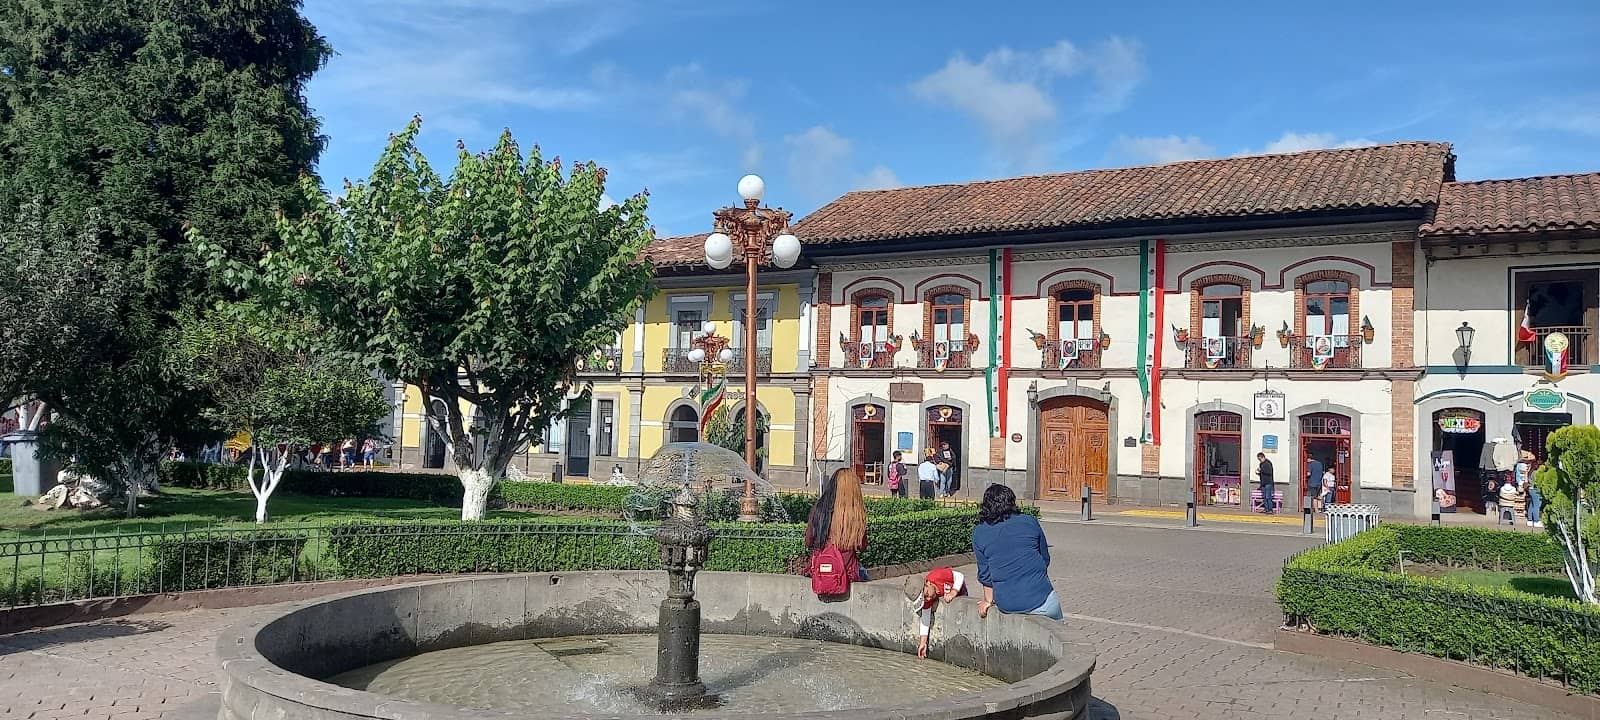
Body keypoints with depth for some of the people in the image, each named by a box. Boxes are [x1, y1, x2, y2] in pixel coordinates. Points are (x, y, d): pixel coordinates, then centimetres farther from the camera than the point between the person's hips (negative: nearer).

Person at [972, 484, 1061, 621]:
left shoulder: (979, 533, 3)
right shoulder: (1030, 522, 2)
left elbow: (985, 573, 8)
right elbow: (1045, 559, 12)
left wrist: (989, 600, 22)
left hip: (1006, 606, 2)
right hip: (1040, 599, -2)